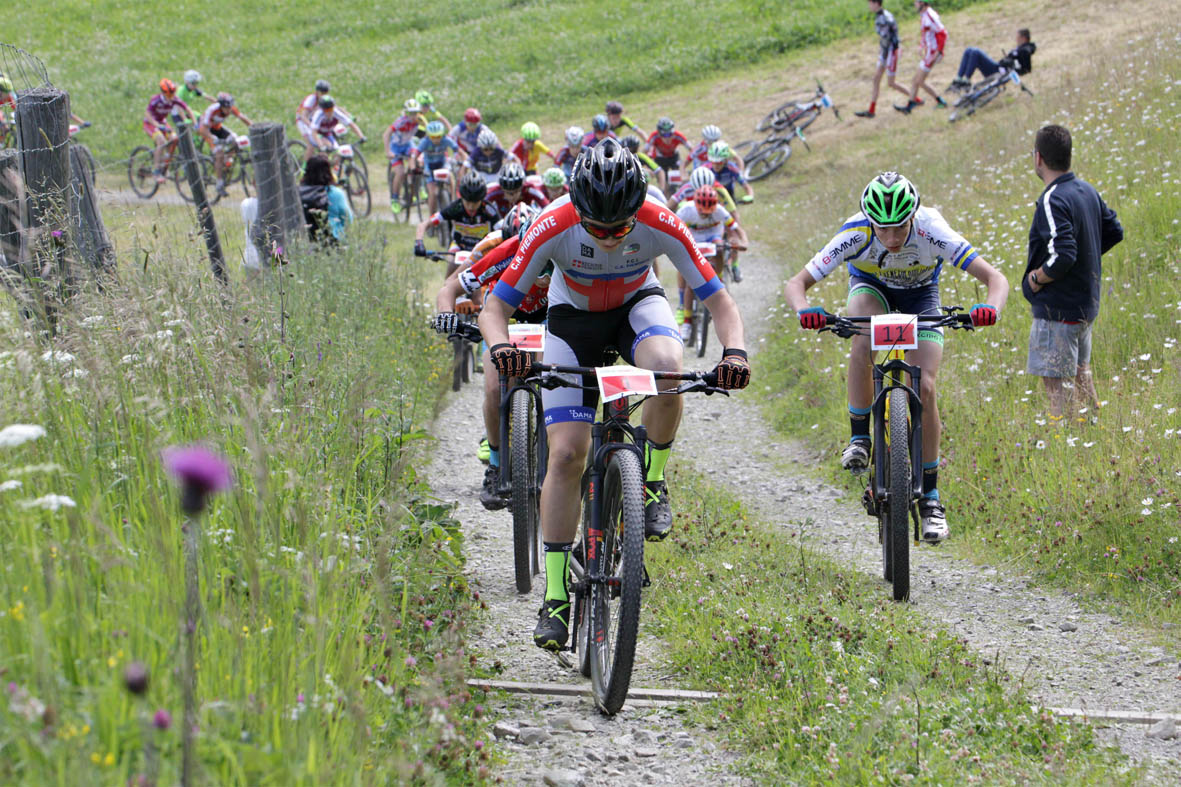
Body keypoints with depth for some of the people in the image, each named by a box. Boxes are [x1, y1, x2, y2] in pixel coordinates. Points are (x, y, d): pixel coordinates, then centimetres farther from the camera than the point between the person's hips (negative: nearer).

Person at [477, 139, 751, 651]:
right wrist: (501, 346, -49)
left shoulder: (660, 226, -30)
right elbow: (496, 307, -27)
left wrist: (734, 350, -45)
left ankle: (652, 482, -10)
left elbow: (718, 300, -24)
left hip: (637, 305, 0)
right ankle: (556, 597, -2)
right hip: (574, 316, 0)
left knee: (666, 367, -37)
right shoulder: (553, 228, -32)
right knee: (566, 454, -12)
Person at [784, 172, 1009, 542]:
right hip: (871, 288, 0)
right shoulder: (855, 235, -34)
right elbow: (796, 283, -30)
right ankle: (860, 437, -19)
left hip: (920, 294, 0)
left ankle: (930, 496, -4)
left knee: (924, 388, -15)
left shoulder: (932, 233, -36)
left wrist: (991, 308, -58)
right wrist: (804, 310, -52)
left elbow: (996, 278, -36)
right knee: (863, 340, -36)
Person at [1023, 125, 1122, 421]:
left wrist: (1036, 279, -15)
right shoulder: (1088, 190, 5)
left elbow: (1063, 256, -31)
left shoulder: (1052, 201, -23)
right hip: (1087, 303, 9)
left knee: (1052, 379, -6)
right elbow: (1114, 231, 16)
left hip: (1057, 307, -9)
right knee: (1080, 369, 24)